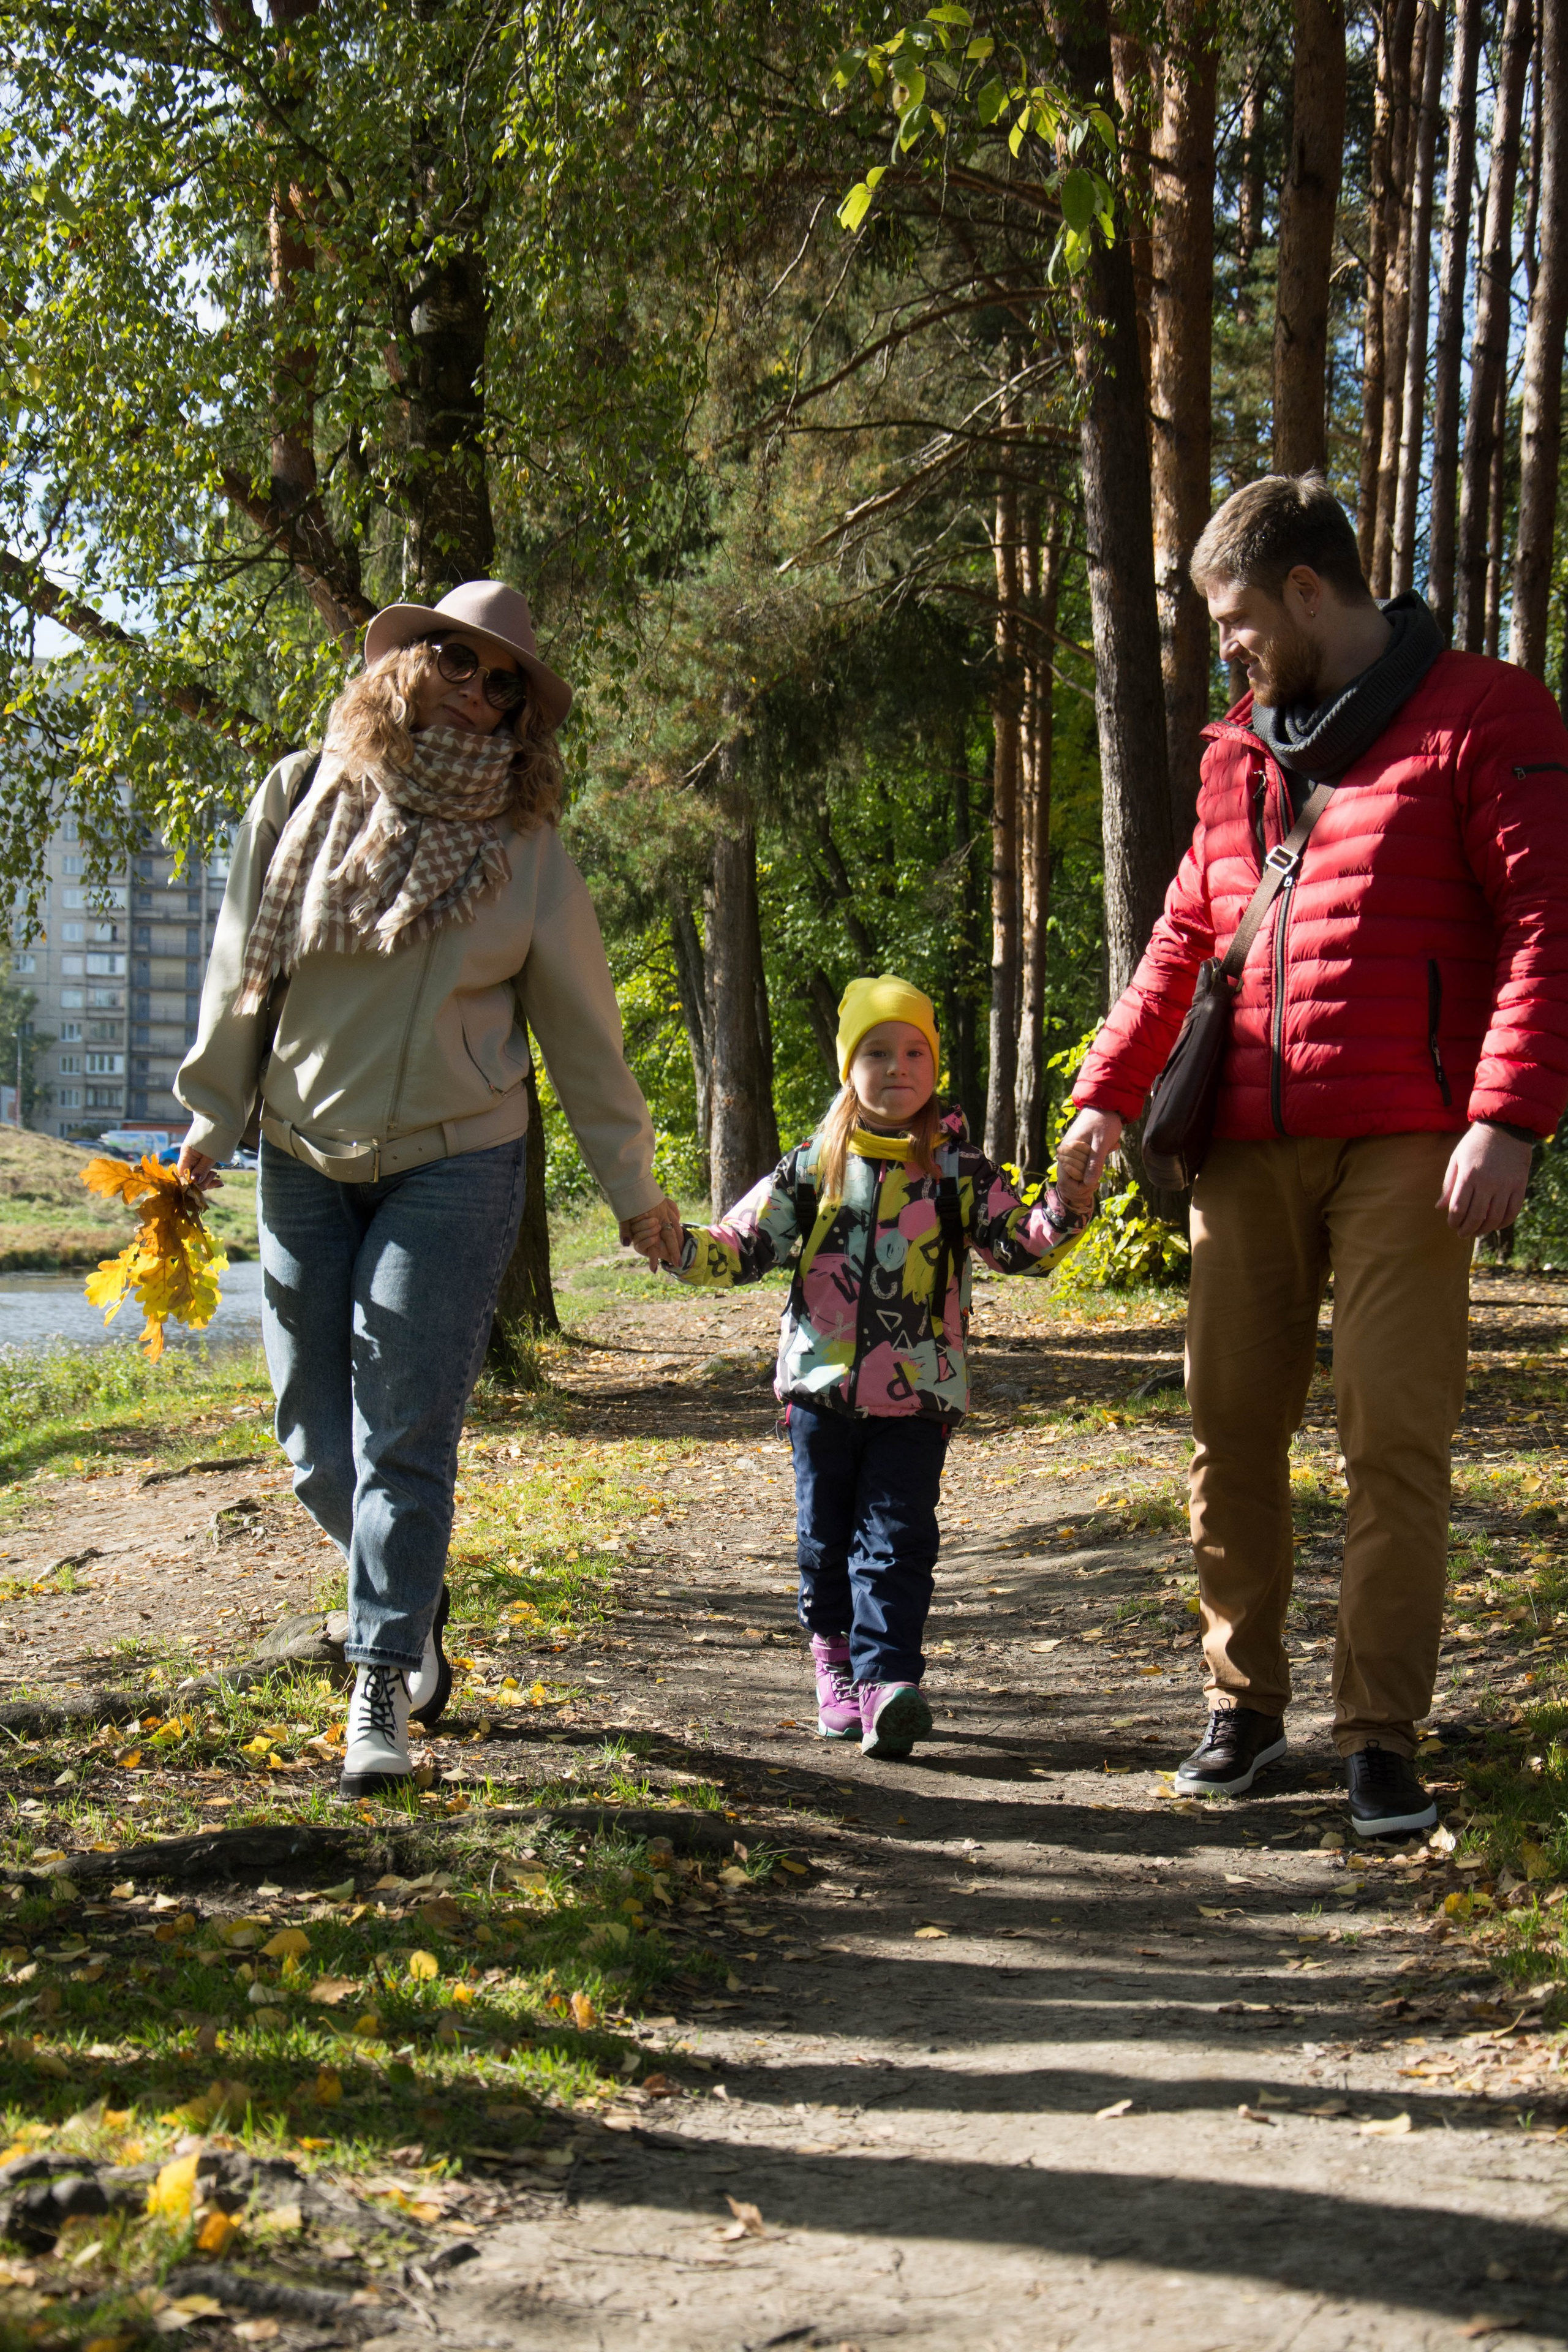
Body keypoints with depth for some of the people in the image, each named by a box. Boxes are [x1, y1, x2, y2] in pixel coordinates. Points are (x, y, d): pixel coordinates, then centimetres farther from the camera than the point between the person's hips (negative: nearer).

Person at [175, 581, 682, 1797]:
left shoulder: (524, 844, -2)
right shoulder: (302, 796, 0)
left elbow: (579, 1024, 4)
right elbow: (244, 970, 7)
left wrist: (631, 1184, 7)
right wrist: (211, 1122, 8)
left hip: (454, 1163, -2)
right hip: (304, 1159, 2)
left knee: (404, 1431, -8)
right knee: (314, 1434, 7)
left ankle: (383, 1687, 0)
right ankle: (412, 1599, 34)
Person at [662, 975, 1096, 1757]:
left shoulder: (958, 1170, 2)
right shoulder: (813, 1167, 5)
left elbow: (1025, 1247, -2)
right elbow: (741, 1247, 5)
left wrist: (1070, 1196, -20)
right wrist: (676, 1244, -13)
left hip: (917, 1396, -2)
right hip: (822, 1388, 2)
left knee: (896, 1538, -8)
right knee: (826, 1539, 10)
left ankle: (885, 1683, -14)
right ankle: (838, 1669, 27)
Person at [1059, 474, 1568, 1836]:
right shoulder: (1241, 754, 19)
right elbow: (1185, 941, 24)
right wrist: (1110, 1089, 16)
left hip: (1405, 1150, -6)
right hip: (1250, 1148, 6)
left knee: (1395, 1436, -6)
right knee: (1230, 1424, 6)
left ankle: (1382, 1737, 2)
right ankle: (1244, 1702, 20)